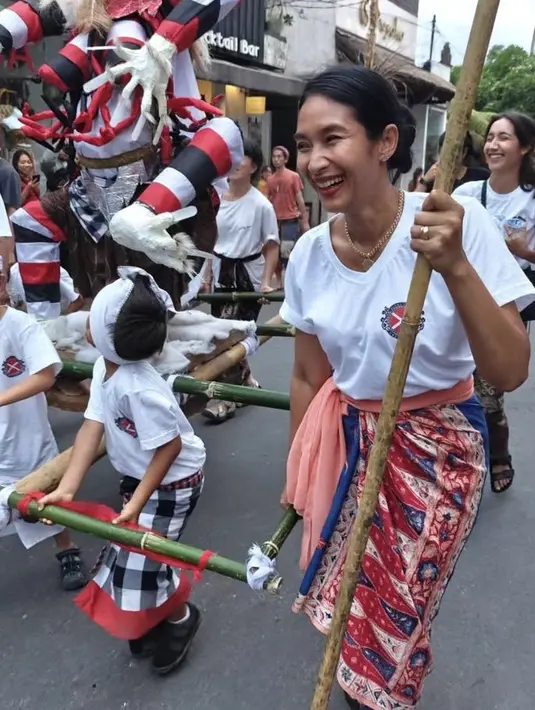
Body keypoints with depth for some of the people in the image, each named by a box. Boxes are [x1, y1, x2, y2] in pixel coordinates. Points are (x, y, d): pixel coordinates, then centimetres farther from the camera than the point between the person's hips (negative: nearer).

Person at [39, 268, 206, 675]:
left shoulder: (138, 388, -36)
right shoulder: (104, 368, -8)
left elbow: (170, 445, -30)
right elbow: (93, 428, -10)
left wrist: (137, 502, -25)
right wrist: (67, 488, -16)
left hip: (172, 482, -9)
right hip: (140, 475, 9)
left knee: (138, 563, 1)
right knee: (132, 556, 21)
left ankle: (181, 617, 32)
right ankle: (153, 617, 48)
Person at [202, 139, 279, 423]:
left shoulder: (261, 205, -11)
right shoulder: (216, 198, 2)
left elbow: (272, 247, -7)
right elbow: (211, 241, 10)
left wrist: (266, 282, -15)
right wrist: (207, 275, 8)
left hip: (247, 275, -5)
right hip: (221, 274, 5)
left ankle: (226, 398, 7)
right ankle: (246, 381, 31)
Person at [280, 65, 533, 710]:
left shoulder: (458, 224, -21)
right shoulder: (309, 254, -8)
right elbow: (309, 379, 3)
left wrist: (456, 267, -37)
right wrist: (295, 477, 13)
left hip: (436, 451, -3)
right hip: (345, 441, 4)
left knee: (395, 623, 12)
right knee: (346, 605, 19)